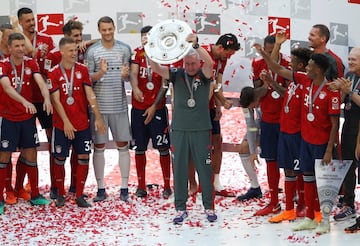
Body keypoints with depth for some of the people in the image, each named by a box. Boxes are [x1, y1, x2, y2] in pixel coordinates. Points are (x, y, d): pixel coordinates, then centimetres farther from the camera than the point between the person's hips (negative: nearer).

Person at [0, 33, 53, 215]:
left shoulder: (31, 63, 0)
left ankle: (35, 196, 18)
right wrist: (25, 102, -43)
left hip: (27, 116, 4)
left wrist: (47, 98, -35)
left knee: (30, 155, 8)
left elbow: (40, 82, -14)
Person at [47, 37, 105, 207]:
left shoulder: (82, 70, 2)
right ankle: (60, 194, 20)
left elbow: (90, 95, 0)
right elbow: (56, 100, -9)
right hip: (62, 125, -2)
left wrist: (98, 118, -6)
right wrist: (66, 122, -16)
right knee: (60, 159, 5)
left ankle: (79, 195, 9)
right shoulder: (54, 73, -6)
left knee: (83, 158, 0)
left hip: (82, 124, 2)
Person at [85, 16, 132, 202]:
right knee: (99, 146, 4)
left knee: (123, 145, 4)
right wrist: (100, 73, -19)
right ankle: (100, 188, 11)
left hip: (119, 105, 1)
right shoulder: (92, 51, 0)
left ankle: (124, 188, 11)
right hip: (99, 105, -1)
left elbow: (130, 76, 8)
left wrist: (125, 75, -15)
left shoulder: (125, 49, 5)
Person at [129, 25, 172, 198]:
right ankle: (141, 186, 16)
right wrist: (135, 88, -31)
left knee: (163, 147, -1)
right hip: (138, 108, 1)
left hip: (158, 108, -1)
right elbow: (133, 73, -13)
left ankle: (167, 185, 7)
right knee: (139, 147, 7)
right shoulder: (137, 53, 2)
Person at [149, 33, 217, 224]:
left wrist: (195, 45, -36)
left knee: (204, 168, 4)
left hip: (201, 129, -2)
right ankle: (180, 208, 12)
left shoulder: (204, 75, 0)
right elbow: (156, 68, -9)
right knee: (179, 169, 4)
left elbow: (209, 63, -22)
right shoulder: (177, 75, 4)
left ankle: (209, 207, 14)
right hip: (179, 129, 2)